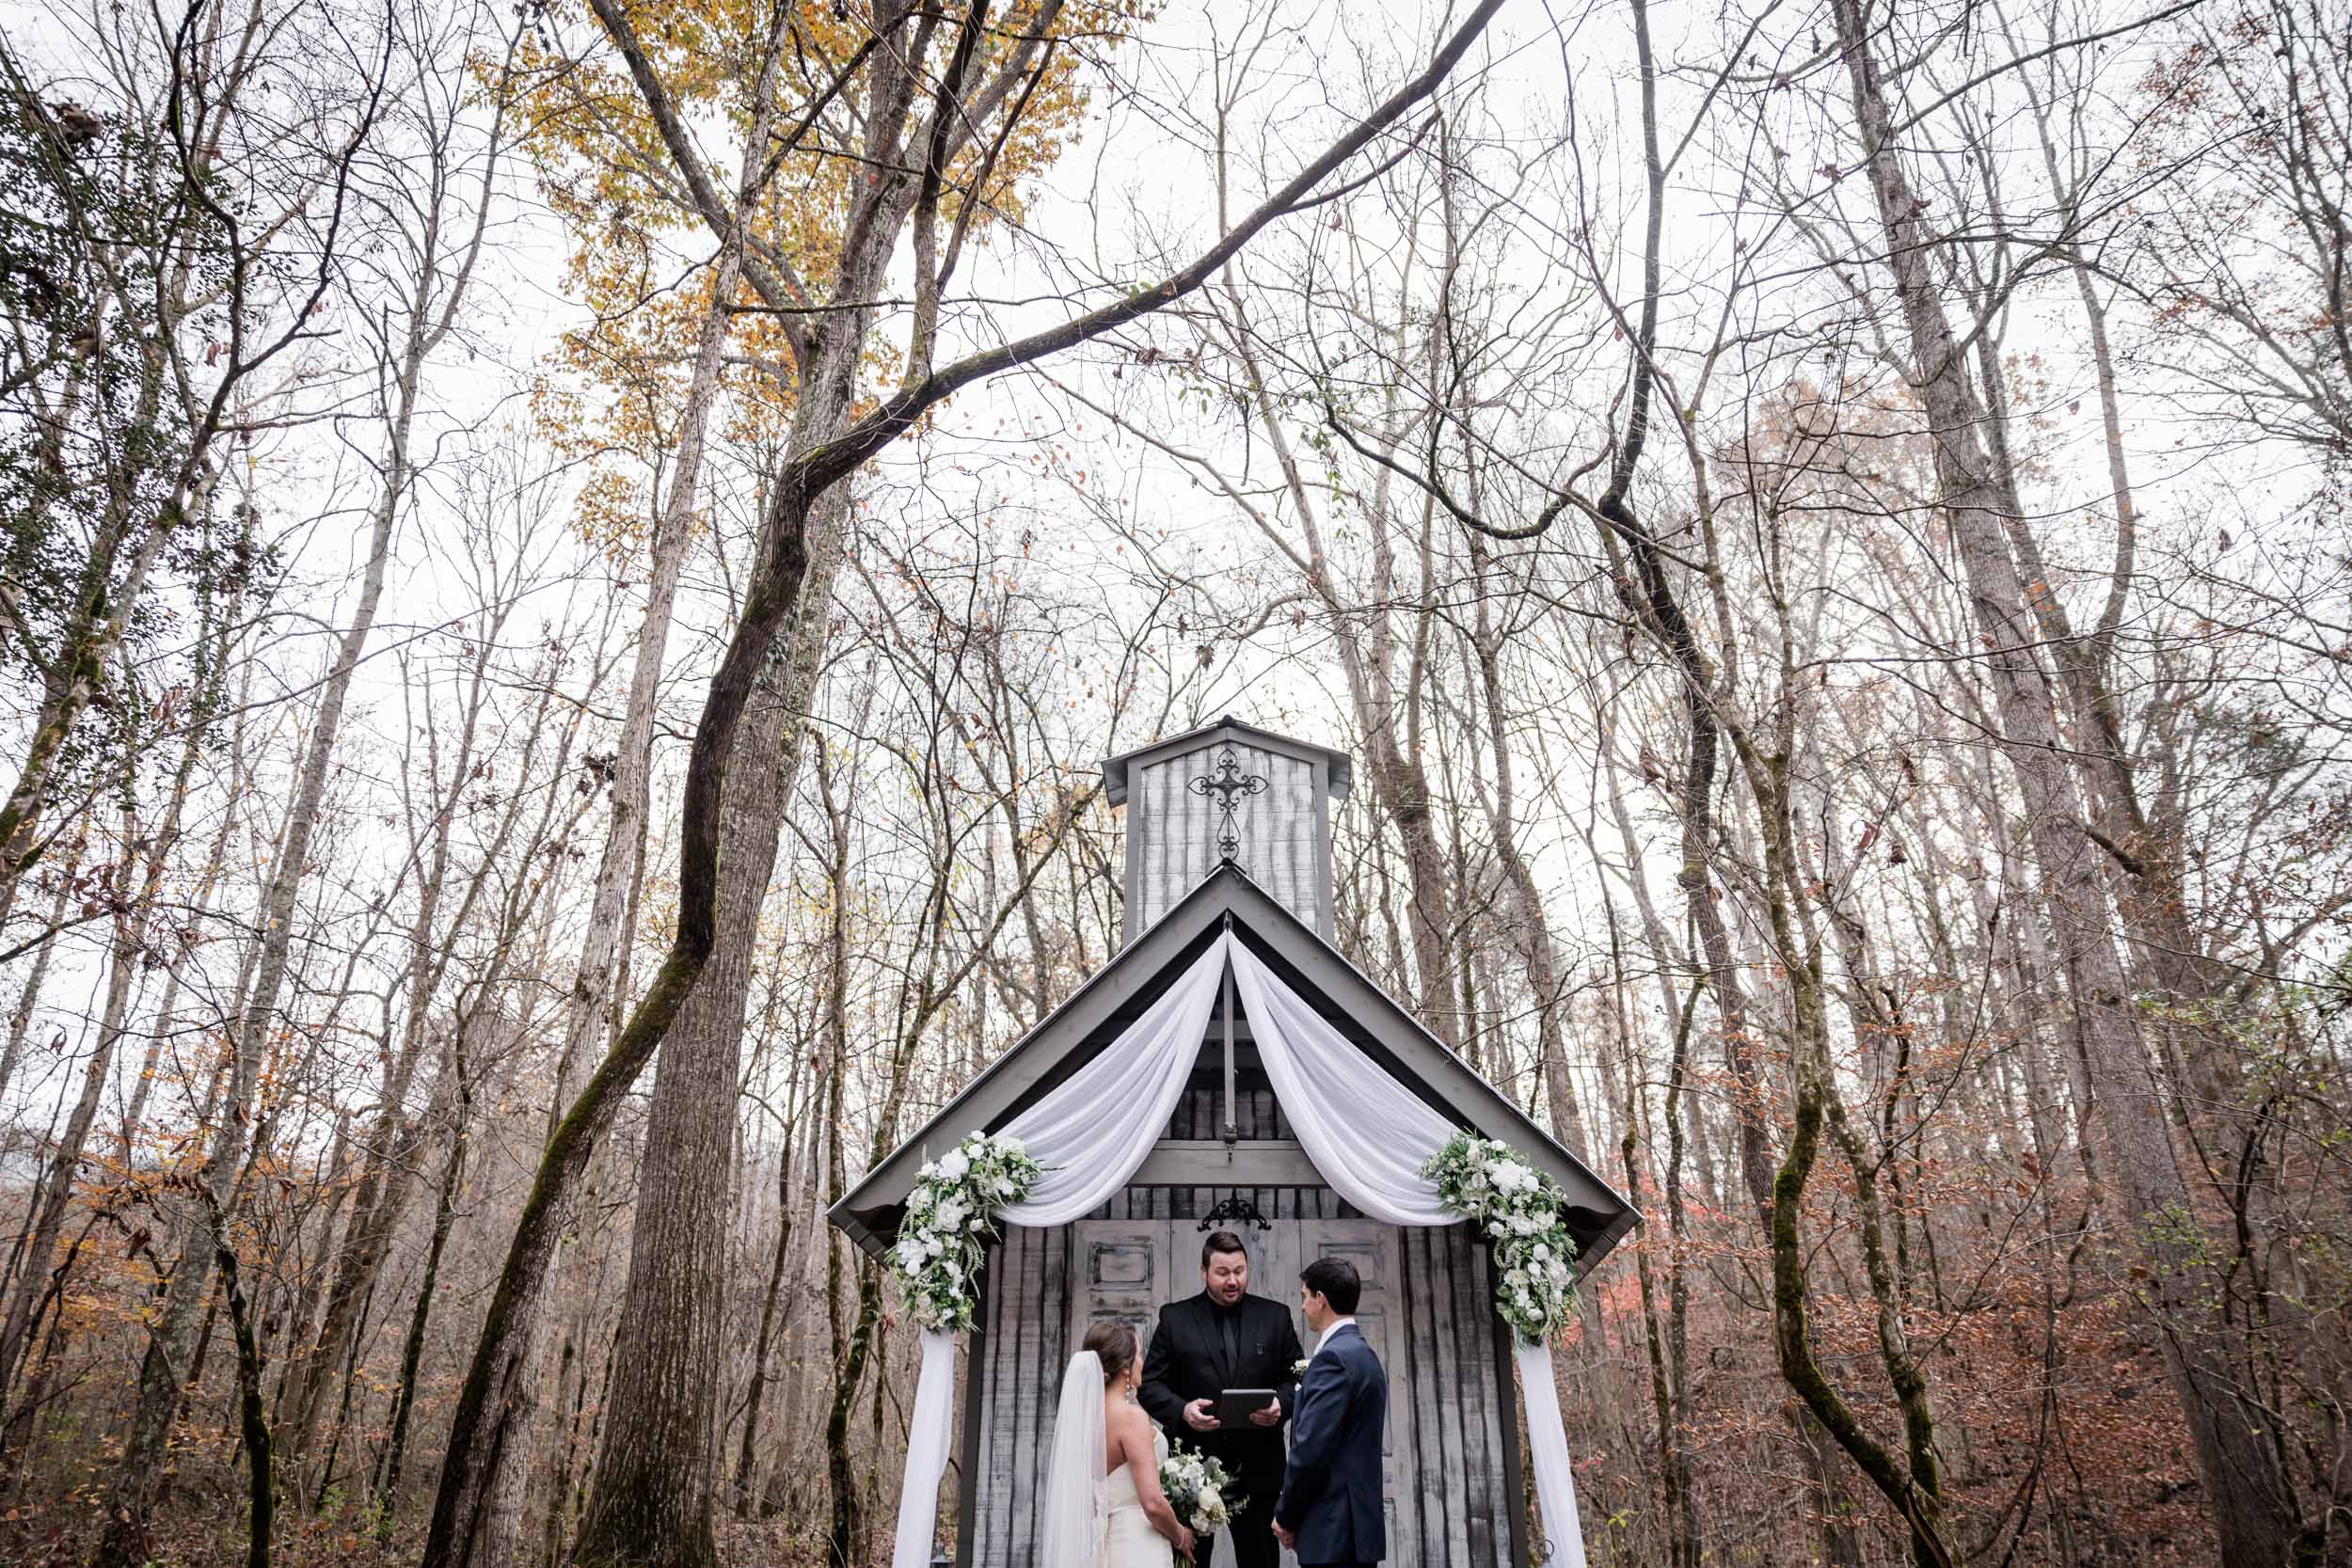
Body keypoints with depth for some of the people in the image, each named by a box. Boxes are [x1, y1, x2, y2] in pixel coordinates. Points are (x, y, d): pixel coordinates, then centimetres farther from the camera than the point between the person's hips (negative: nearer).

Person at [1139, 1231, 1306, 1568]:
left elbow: (1298, 1379, 6)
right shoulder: (1175, 1318, 0)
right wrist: (1182, 1410, -19)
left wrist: (1281, 1403, -15)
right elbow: (1150, 1383, -1)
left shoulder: (1276, 1317, 5)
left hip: (1257, 1468, 1)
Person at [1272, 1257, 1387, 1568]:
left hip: (1334, 1528, -9)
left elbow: (1310, 1449, -21)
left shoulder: (1333, 1357, -16)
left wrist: (1285, 1515, -7)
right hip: (1356, 1522, 9)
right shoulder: (1363, 1354, 14)